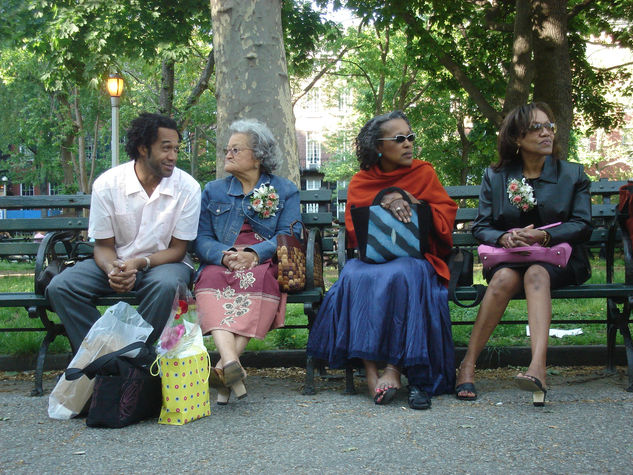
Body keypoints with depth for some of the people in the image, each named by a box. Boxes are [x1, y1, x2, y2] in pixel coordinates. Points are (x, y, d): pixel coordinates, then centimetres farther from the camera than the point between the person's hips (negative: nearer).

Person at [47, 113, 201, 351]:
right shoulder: (106, 184, -8)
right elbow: (103, 245, -1)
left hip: (163, 261, -2)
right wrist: (111, 269, -25)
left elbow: (177, 249, -6)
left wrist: (139, 264, -24)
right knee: (60, 287, -21)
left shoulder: (187, 187, -10)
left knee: (167, 285, -38)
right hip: (117, 261, 2)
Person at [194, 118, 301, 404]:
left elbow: (289, 235, 0)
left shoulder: (284, 191, 15)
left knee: (259, 279, -37)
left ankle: (224, 368, -45)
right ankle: (230, 362, -53)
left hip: (266, 265, -1)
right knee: (212, 277, -34)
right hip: (221, 265, 2)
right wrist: (225, 255, -15)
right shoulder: (213, 191, 21)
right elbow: (201, 240, 8)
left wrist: (254, 254, -19)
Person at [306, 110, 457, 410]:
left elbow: (445, 220, 5)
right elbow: (355, 232, 5)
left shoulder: (424, 173, 11)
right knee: (355, 277, -34)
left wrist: (410, 202, -8)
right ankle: (369, 370, -37)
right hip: (371, 258, 1)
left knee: (401, 276, -37)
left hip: (414, 258, -1)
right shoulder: (360, 182, 12)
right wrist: (383, 206, -10)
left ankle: (394, 368, -36)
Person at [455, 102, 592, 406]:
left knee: (536, 273, -36)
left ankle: (537, 366, -55)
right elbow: (481, 227, 7)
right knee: (505, 278, -34)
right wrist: (504, 238, -18)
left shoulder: (573, 175, 12)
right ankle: (467, 366, -33)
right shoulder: (494, 177, 14)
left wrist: (544, 236, -20)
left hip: (557, 259, -1)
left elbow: (582, 225, 0)